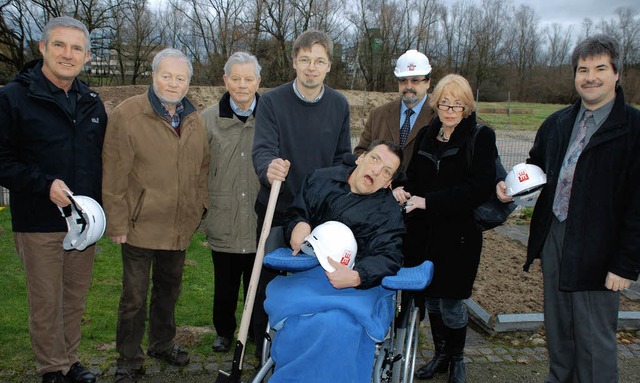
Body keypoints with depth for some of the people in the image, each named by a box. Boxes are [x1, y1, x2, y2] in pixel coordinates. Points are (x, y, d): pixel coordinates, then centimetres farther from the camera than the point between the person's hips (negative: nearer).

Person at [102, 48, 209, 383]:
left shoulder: (194, 120, 7)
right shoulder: (127, 114, -11)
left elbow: (202, 167, 15)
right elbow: (114, 175, -12)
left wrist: (199, 207, 7)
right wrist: (117, 223, -13)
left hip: (180, 226, 6)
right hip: (141, 225, -5)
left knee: (169, 288, 21)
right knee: (134, 297, 4)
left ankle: (163, 343, 41)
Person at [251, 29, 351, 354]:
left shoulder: (339, 105, 0)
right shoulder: (272, 101, -10)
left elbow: (343, 155, 9)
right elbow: (263, 148, -22)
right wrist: (269, 168, -44)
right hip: (276, 208, -2)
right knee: (267, 278, 9)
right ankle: (263, 348, 27)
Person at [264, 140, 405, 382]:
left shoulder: (389, 212, 6)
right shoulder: (322, 179, 15)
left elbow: (388, 258, -6)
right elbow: (295, 213, 24)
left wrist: (356, 276, -24)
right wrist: (298, 224, -1)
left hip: (359, 283, -2)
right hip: (308, 272, 3)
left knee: (337, 323, -36)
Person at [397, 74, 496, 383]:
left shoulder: (481, 137, -6)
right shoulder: (426, 136, 10)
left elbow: (480, 188, -17)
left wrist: (429, 201, -21)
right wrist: (404, 190, -6)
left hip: (458, 233, -5)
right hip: (423, 232, 5)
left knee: (451, 302, 4)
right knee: (431, 297, 14)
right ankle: (440, 355, 34)